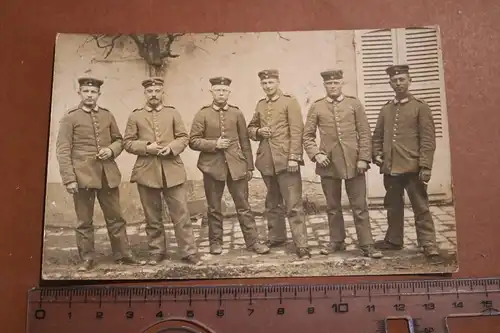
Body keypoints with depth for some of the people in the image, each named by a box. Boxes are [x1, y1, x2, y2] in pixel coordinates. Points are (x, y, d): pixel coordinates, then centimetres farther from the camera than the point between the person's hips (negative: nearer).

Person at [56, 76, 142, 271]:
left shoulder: (107, 115, 10)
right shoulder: (69, 118, -2)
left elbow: (119, 140, 17)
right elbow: (62, 150, -6)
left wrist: (111, 150, -7)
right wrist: (69, 179, -13)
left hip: (108, 176, 4)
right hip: (82, 176, -3)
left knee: (115, 217, 10)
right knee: (84, 222, 6)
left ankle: (123, 255, 20)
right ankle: (87, 259, 18)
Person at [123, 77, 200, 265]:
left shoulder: (173, 113, 9)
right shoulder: (135, 116, 6)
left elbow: (184, 137, 6)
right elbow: (128, 142, 3)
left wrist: (171, 147, -13)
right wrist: (146, 147, -13)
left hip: (173, 170, 0)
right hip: (146, 171, 0)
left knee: (181, 214, 0)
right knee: (152, 217, 9)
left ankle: (189, 252, 7)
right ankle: (157, 252, 22)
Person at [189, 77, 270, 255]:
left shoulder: (237, 113, 7)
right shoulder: (202, 114, 2)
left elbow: (245, 142, 9)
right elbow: (193, 141, -1)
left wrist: (249, 166, 7)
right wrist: (214, 144, -14)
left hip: (236, 165, 1)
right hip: (212, 166, -1)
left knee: (243, 205, 3)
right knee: (214, 208, 8)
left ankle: (252, 241, 9)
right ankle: (215, 242, 20)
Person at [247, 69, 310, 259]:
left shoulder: (290, 102, -3)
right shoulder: (260, 105, 14)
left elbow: (296, 131, -10)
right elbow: (250, 128, 21)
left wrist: (294, 158, -17)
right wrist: (258, 131, -3)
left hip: (286, 160, -6)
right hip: (267, 162, 6)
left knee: (293, 205, -6)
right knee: (273, 203, 17)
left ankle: (301, 245, -3)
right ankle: (276, 237, 31)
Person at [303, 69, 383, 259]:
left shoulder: (354, 104, 4)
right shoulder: (316, 107, 5)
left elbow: (365, 133, 2)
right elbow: (307, 136, 6)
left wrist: (363, 158, -6)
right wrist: (316, 154, -9)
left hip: (353, 162, -1)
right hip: (328, 163, 1)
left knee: (359, 206, 2)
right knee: (333, 206, 11)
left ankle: (366, 245, 8)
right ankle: (337, 241, 24)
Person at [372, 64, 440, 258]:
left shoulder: (420, 107, -1)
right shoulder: (385, 109, 13)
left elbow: (428, 139, -6)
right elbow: (377, 136, 19)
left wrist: (425, 166, -13)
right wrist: (377, 155, 2)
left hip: (412, 167, -5)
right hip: (390, 168, 5)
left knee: (420, 207, 1)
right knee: (393, 206, 15)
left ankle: (428, 244, 8)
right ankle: (393, 240, 28)